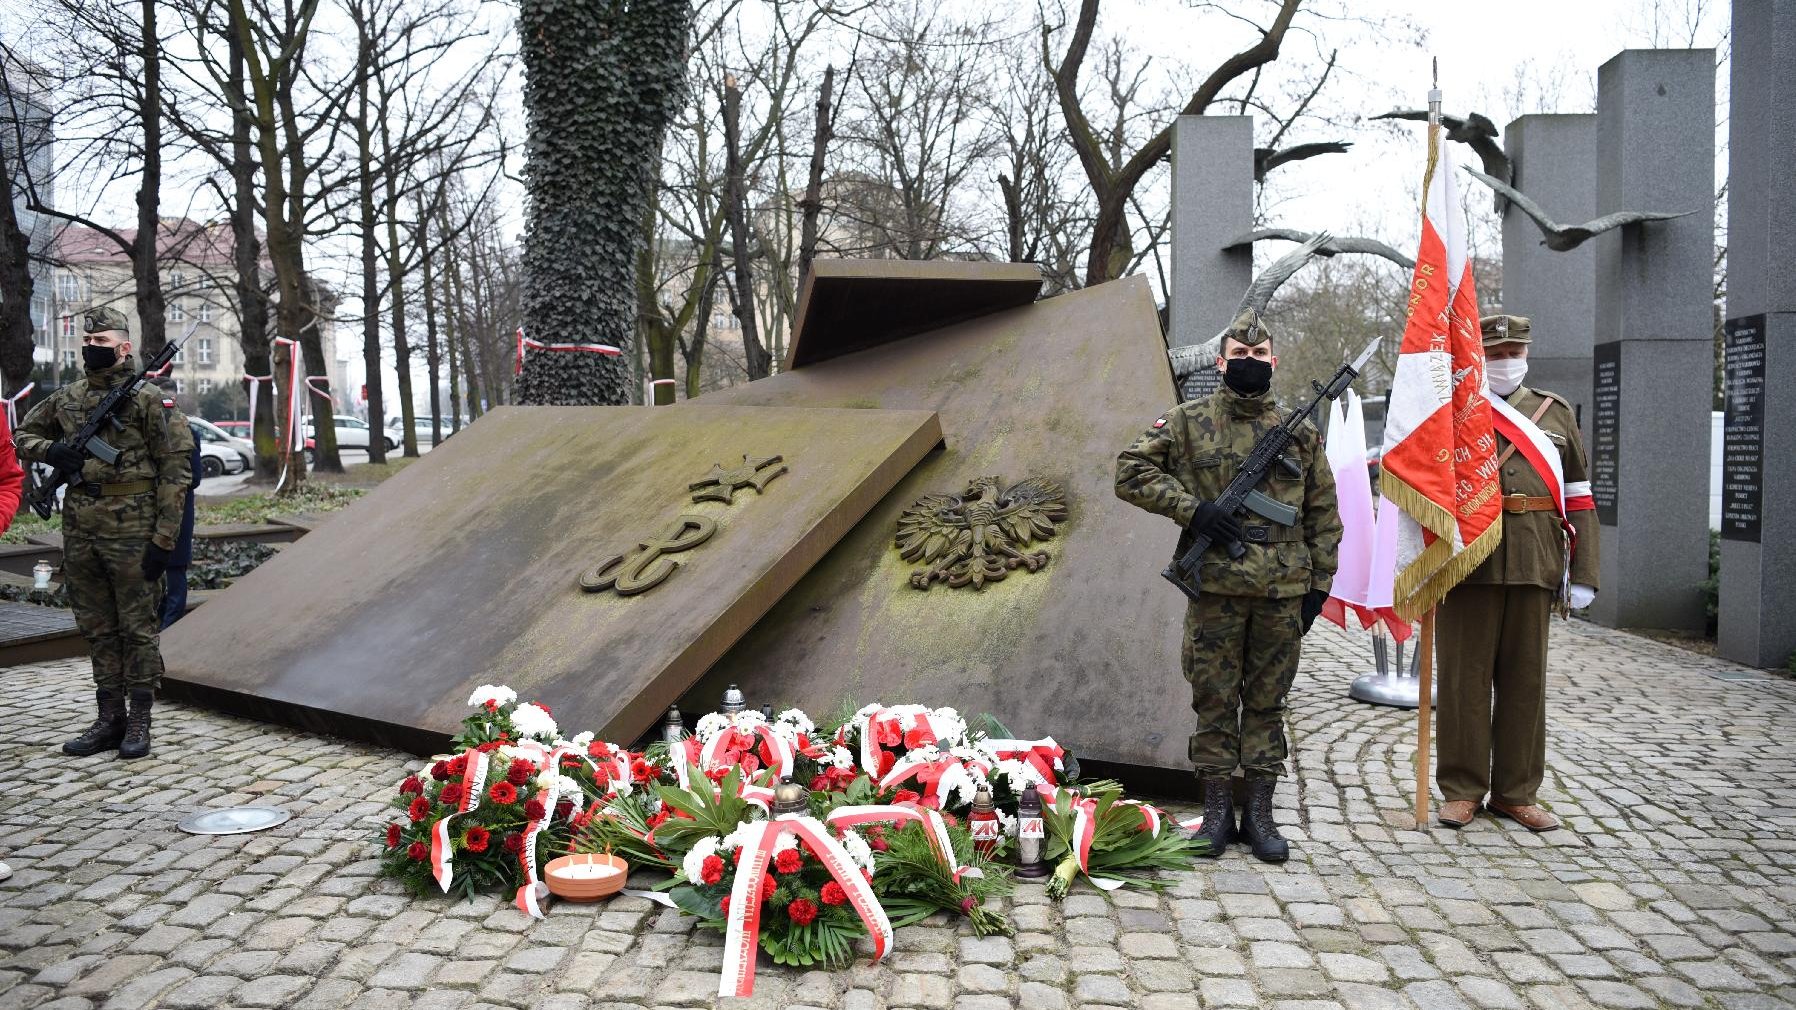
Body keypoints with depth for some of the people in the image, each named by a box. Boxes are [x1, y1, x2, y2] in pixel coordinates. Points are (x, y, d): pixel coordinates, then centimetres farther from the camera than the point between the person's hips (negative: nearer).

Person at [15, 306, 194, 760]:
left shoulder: (148, 399, -6)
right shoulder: (66, 398, 11)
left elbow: (174, 470, -9)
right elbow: (25, 433, 25)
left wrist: (164, 537, -13)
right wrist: (50, 451, 0)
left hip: (132, 529, -6)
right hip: (79, 530, 6)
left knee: (138, 627, 1)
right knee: (97, 629, 12)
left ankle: (139, 722, 9)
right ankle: (110, 719, 21)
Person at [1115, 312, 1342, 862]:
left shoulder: (1300, 433, 9)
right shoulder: (1188, 421, 2)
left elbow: (1323, 514, 13)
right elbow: (1131, 471, -2)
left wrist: (1319, 584, 6)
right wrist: (1192, 509, -12)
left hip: (1282, 590, 2)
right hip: (1215, 587, -2)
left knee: (1267, 701, 8)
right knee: (1214, 700, 5)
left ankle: (1259, 812, 18)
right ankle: (1217, 809, 16)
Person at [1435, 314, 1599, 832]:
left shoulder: (1557, 413, 13)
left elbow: (1579, 498, 11)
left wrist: (1583, 574, 4)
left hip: (1535, 569, 3)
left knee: (1525, 680, 9)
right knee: (1464, 678, 3)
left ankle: (1516, 792, 21)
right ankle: (1462, 789, 14)